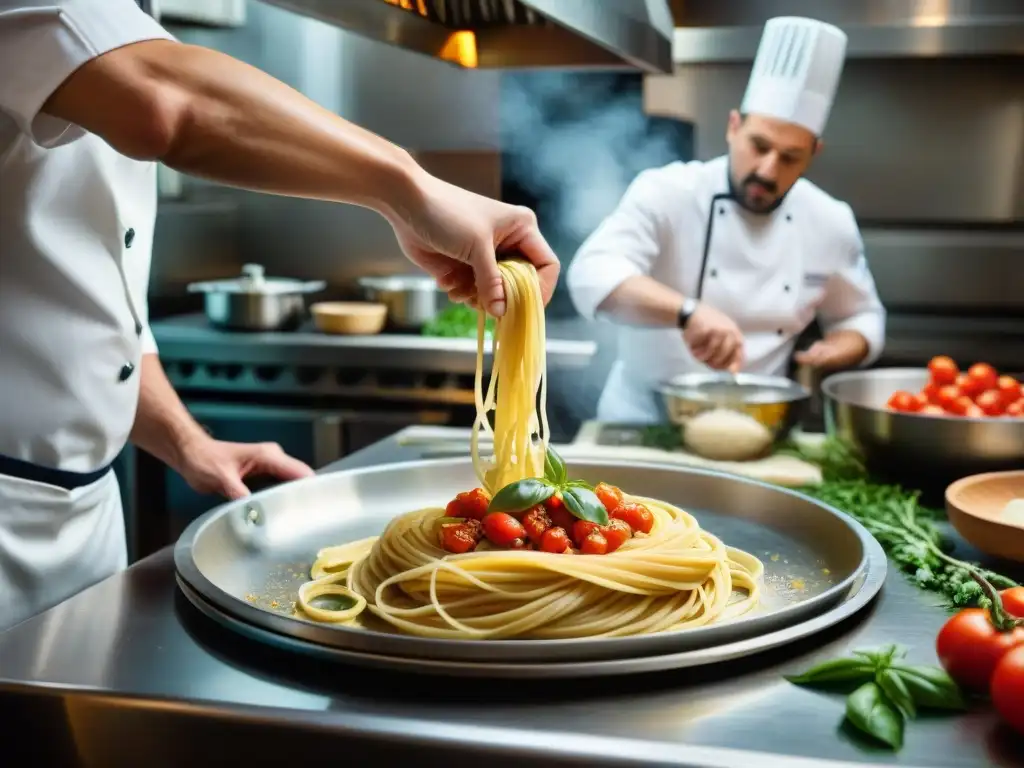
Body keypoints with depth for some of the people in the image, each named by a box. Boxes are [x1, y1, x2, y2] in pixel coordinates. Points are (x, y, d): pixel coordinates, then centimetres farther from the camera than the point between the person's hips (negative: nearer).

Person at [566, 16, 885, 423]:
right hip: (646, 417, -3)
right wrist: (687, 311, -43)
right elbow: (594, 274, -28)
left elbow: (860, 317, 15)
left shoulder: (831, 223, 0)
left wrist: (837, 351, -7)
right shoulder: (667, 192, -12)